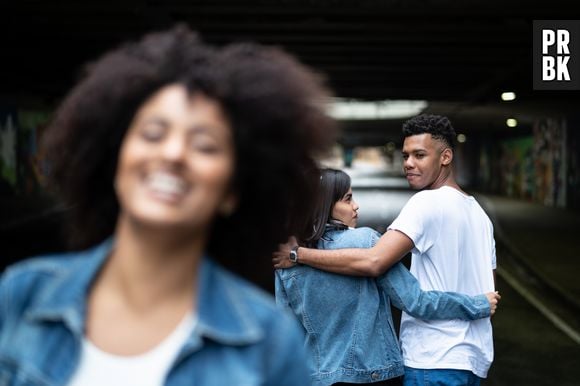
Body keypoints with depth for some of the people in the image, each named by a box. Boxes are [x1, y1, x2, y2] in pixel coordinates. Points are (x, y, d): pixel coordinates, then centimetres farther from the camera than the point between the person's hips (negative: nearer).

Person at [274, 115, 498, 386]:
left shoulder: (428, 203, -15)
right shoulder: (478, 213, 14)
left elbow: (373, 263, -26)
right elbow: (487, 290, 19)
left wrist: (298, 253, -20)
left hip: (436, 362, -9)